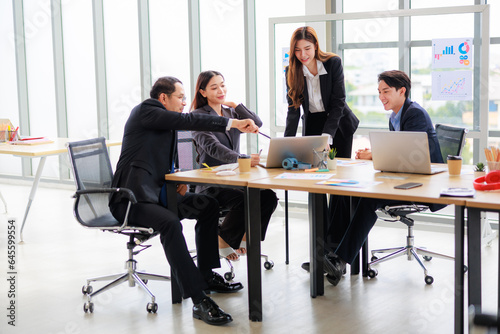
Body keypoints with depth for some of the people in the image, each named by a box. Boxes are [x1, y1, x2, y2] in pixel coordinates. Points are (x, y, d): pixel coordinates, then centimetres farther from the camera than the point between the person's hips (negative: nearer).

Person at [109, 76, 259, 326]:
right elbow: (187, 121, -23)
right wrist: (233, 123, -27)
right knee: (170, 223, -33)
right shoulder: (145, 111, -9)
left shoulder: (167, 123, 19)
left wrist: (177, 180, 4)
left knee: (208, 205, 7)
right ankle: (199, 301, -36)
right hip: (130, 199, -10)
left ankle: (206, 276, 14)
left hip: (156, 192, 10)